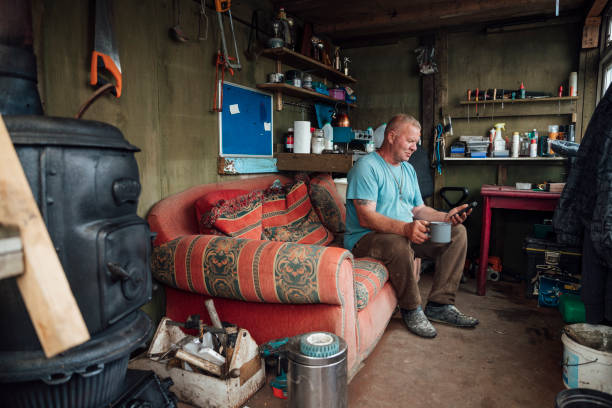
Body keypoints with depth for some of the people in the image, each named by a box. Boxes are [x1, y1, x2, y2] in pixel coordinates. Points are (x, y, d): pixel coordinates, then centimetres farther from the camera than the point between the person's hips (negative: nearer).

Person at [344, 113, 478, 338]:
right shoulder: (366, 166, -13)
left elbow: (418, 209, 17)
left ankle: (439, 305, -6)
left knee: (457, 232, -4)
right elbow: (366, 218, -24)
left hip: (406, 233, 9)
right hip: (365, 238, -8)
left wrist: (445, 217, -3)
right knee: (399, 244, -40)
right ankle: (411, 310, -15)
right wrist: (404, 228, -37)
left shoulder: (408, 169, 17)